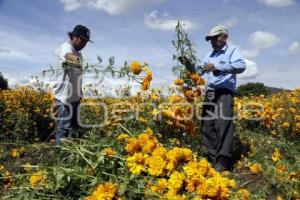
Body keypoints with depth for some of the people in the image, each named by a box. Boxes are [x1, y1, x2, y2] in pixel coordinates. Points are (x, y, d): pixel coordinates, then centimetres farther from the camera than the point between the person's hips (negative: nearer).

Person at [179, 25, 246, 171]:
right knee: (207, 126, 2)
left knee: (223, 125, -15)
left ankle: (223, 162, -11)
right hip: (209, 94, 7)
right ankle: (212, 159, 10)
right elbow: (198, 70, 28)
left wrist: (218, 67, -21)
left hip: (224, 93, -6)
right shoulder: (209, 55, 26)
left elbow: (241, 66, -13)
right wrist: (188, 64, 9)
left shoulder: (232, 50, 7)